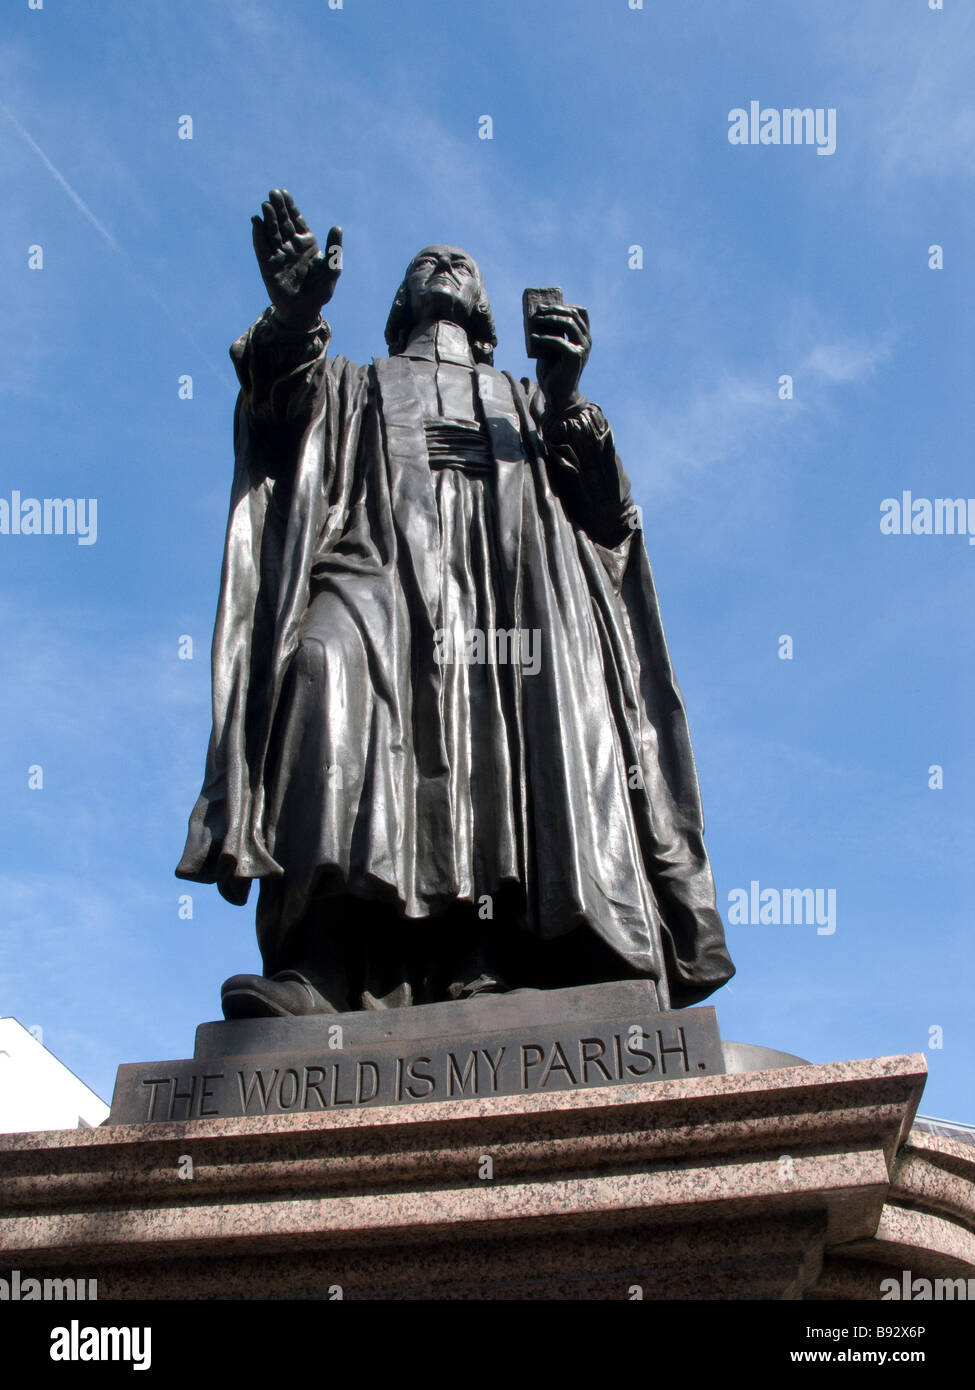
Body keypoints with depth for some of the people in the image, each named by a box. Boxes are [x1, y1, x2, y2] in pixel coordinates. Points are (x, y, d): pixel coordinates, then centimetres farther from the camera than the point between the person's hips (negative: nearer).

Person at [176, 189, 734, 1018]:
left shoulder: (527, 404, 36)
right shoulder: (355, 388, 35)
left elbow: (605, 508, 18)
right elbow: (282, 420, 10)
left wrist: (565, 400, 1)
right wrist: (293, 320, -10)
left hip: (514, 585, 2)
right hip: (383, 572, -2)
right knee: (329, 671, -34)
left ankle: (489, 978, -36)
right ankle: (315, 966, -44)